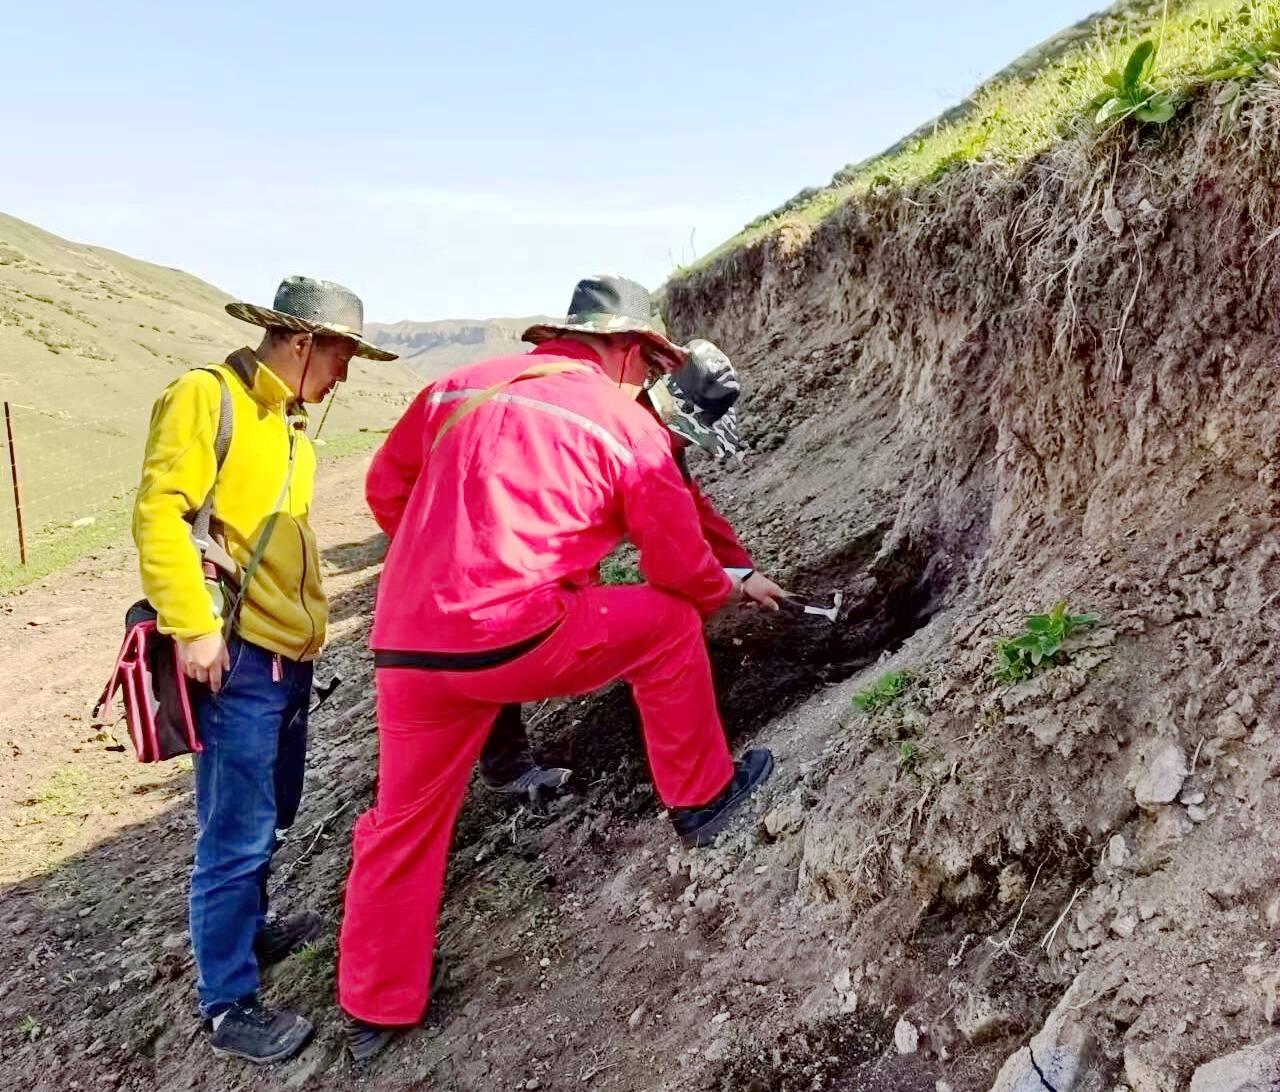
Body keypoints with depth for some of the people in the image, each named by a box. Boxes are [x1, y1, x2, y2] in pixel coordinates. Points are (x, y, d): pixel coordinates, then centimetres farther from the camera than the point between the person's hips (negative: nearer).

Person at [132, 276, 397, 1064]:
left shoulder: (290, 424, 18)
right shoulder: (206, 397, -10)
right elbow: (160, 513, -18)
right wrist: (194, 626, -22)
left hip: (290, 652, 9)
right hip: (236, 654, -9)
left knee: (270, 815, 21)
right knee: (238, 831, -2)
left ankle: (248, 933, 40)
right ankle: (228, 1003, 11)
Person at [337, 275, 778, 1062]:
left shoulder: (458, 387, 15)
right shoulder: (626, 424, 2)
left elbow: (385, 489, 21)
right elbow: (681, 568, 6)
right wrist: (726, 592, 28)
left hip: (405, 646, 6)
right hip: (511, 640, -5)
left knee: (405, 820, 21)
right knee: (669, 622, 15)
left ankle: (376, 1008, 34)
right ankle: (702, 799, 29)